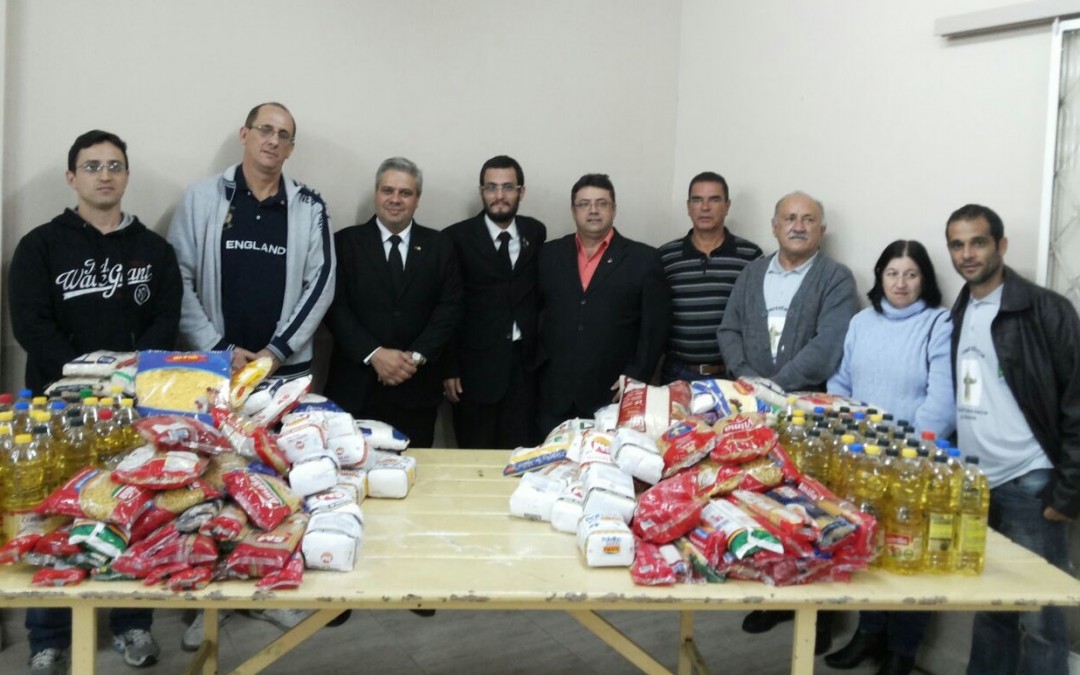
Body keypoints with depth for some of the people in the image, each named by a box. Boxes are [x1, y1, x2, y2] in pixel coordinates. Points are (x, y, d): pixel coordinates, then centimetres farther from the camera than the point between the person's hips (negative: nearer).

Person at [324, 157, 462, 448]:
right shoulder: (346, 241, 4)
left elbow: (450, 307, 1)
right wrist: (374, 354, -15)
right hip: (356, 385, -1)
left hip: (417, 387, 1)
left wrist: (417, 356, -12)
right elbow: (335, 306, -4)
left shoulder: (439, 245, 8)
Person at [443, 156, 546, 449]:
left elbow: (539, 293, 12)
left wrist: (542, 353, 5)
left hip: (525, 364, 3)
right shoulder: (458, 237, -5)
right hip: (475, 365, -3)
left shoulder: (535, 232, 6)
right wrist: (449, 368, -6)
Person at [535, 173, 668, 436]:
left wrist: (635, 381, -8)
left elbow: (654, 328, -1)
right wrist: (538, 360, 1)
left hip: (613, 396, -2)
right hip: (555, 397, 2)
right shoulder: (549, 255, 10)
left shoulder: (643, 259, 2)